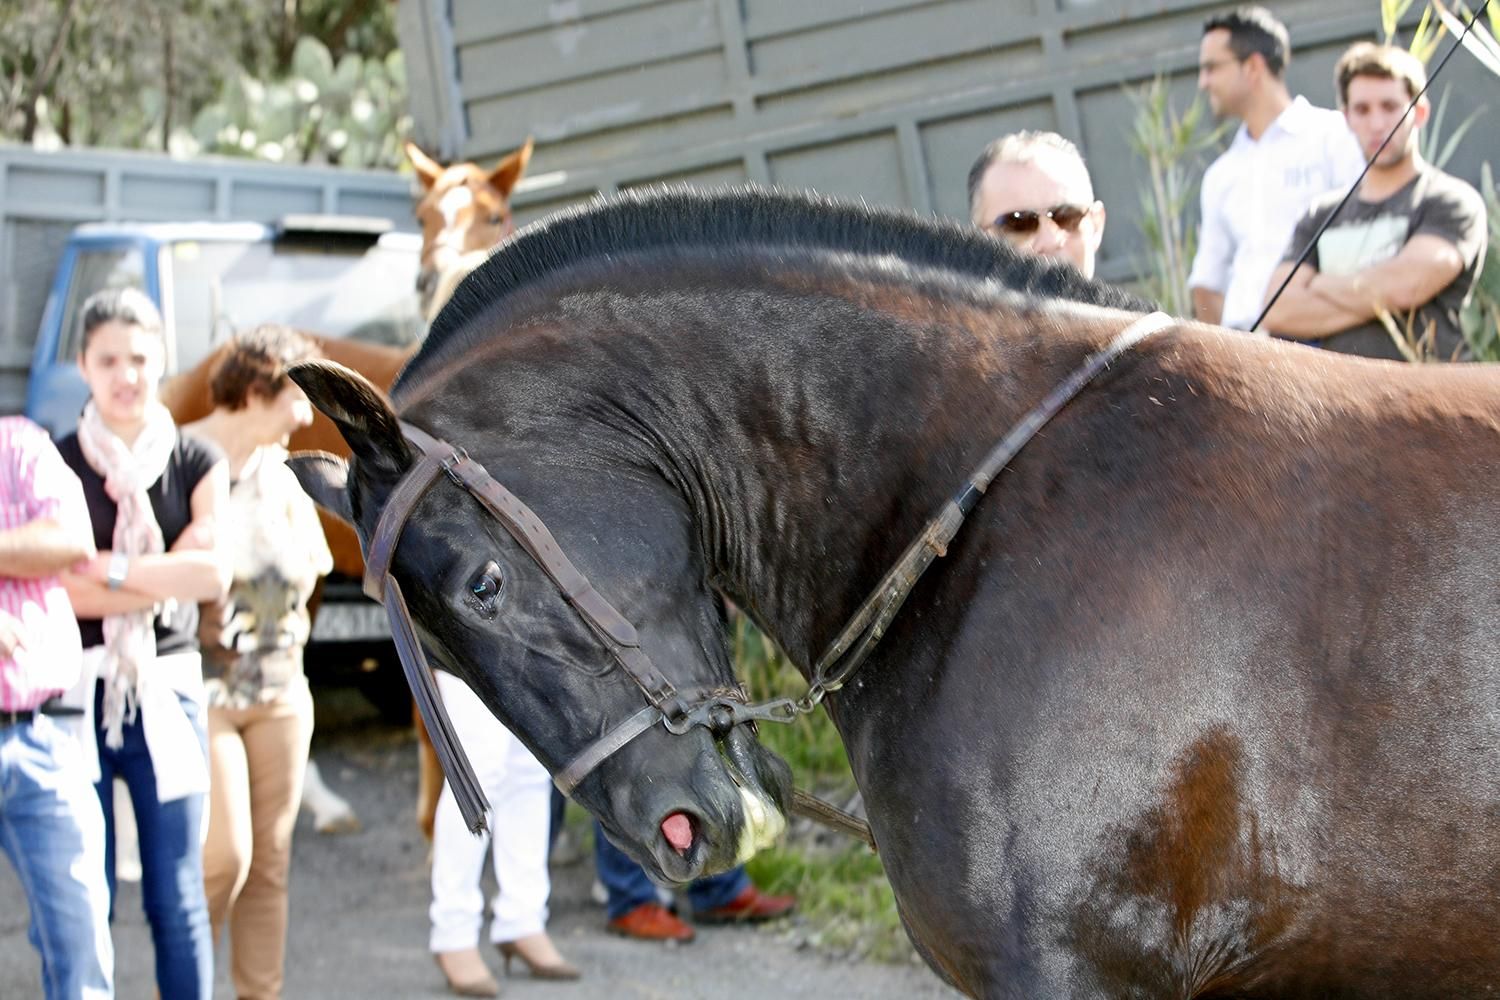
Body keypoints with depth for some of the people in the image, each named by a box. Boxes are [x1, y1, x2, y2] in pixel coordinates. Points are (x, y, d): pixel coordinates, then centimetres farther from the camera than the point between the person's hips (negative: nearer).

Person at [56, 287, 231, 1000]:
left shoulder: (198, 466, 7)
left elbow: (215, 574, -7)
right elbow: (56, 587, -9)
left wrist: (104, 569, -9)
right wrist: (164, 580, -10)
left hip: (166, 692, 1)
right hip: (76, 691, -1)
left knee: (178, 898, 2)